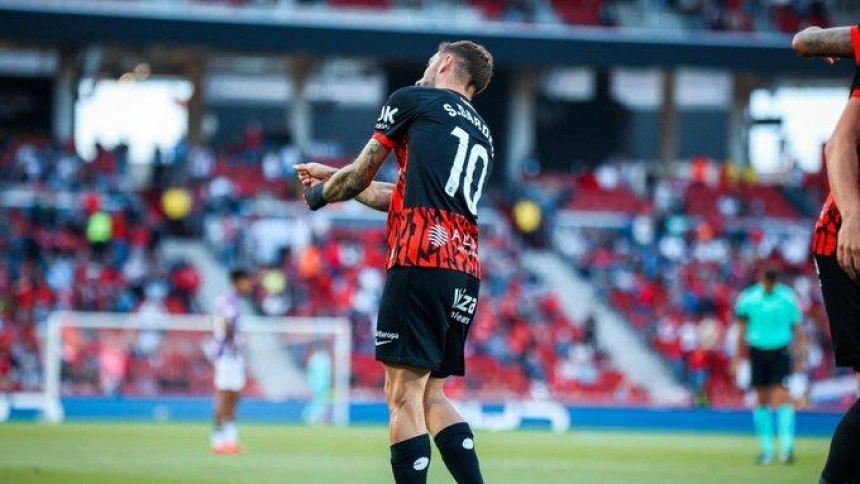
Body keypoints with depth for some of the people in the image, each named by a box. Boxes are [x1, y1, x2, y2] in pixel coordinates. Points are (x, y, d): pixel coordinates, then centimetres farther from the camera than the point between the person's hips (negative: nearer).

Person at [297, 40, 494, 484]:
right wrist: (332, 177, 42)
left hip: (422, 260, -7)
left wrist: (318, 195, 32)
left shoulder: (414, 100, 7)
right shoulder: (481, 133, 27)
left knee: (404, 397, -8)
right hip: (467, 272, 7)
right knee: (431, 395, 15)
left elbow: (358, 177, 11)